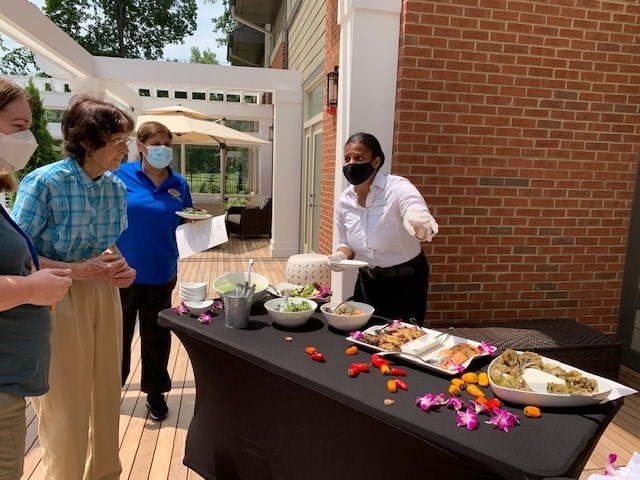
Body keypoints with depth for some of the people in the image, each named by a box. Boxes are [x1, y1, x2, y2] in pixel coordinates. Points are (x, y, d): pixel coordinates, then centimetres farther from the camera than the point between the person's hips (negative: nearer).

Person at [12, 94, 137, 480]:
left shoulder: (117, 187, 2)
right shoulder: (43, 182, -16)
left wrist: (122, 269, -6)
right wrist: (79, 271, -23)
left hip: (105, 297, 6)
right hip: (60, 300, -6)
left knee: (107, 395, 16)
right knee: (66, 407, 7)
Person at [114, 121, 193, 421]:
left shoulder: (178, 184, 3)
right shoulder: (121, 175, -5)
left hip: (161, 273, 2)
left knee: (157, 335, 13)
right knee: (118, 332, 14)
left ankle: (155, 391, 32)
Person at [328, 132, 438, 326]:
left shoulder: (398, 188, -18)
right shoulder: (344, 201, -3)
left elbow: (423, 220, -37)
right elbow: (346, 244, 8)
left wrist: (419, 221, -61)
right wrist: (341, 256, -15)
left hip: (406, 282, -4)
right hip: (368, 282, 5)